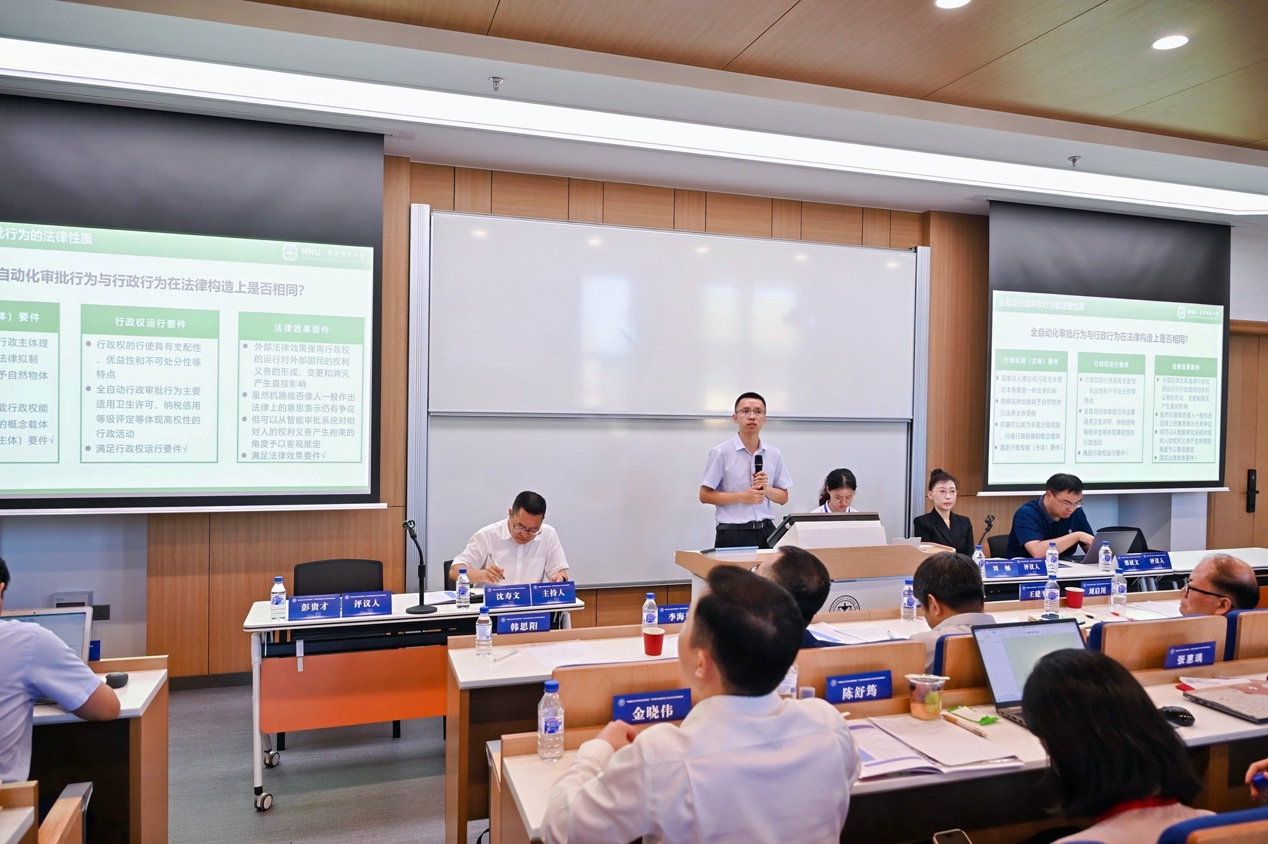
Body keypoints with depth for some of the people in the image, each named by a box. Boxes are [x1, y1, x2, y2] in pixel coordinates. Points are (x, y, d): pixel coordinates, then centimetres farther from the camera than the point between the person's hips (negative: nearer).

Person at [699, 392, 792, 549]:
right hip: (733, 533, -4)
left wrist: (766, 489, -7)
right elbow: (705, 495, -6)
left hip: (766, 532, 4)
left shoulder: (774, 454, 8)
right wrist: (743, 496, -14)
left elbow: (783, 497, 13)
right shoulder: (721, 452, -5)